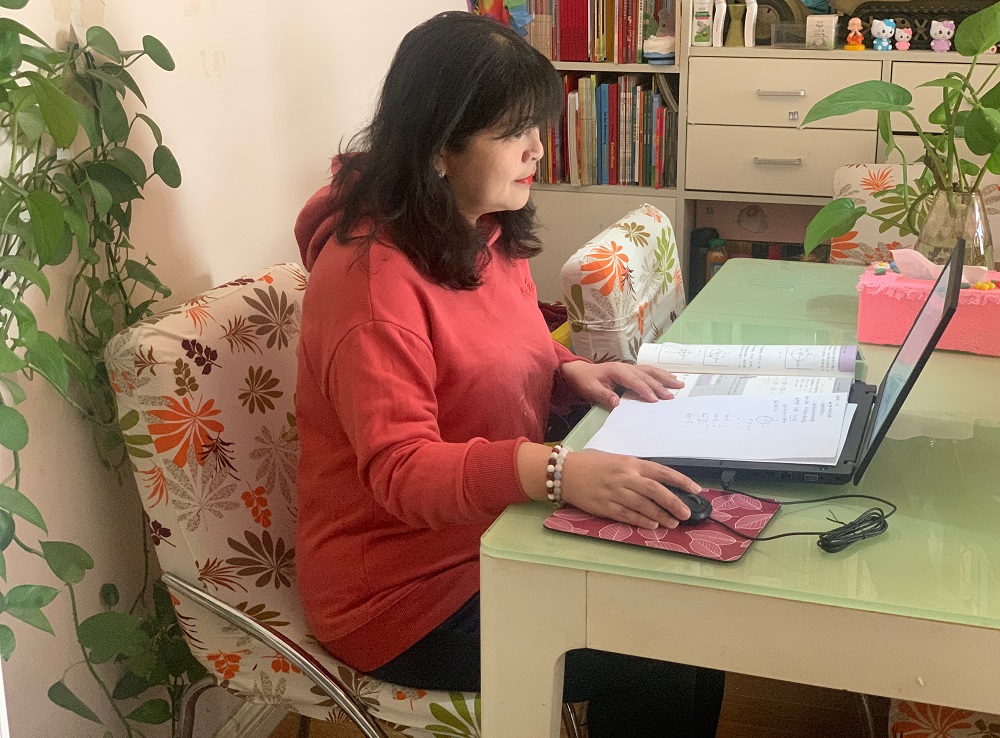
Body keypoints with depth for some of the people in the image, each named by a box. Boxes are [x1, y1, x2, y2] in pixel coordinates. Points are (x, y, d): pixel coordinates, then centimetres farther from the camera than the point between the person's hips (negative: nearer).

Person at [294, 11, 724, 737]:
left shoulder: (485, 233, 3)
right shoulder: (369, 274, -24)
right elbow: (402, 470, -30)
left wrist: (571, 372, -5)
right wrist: (559, 471, -45)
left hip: (501, 534, 8)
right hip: (410, 584, -8)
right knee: (660, 674, -15)